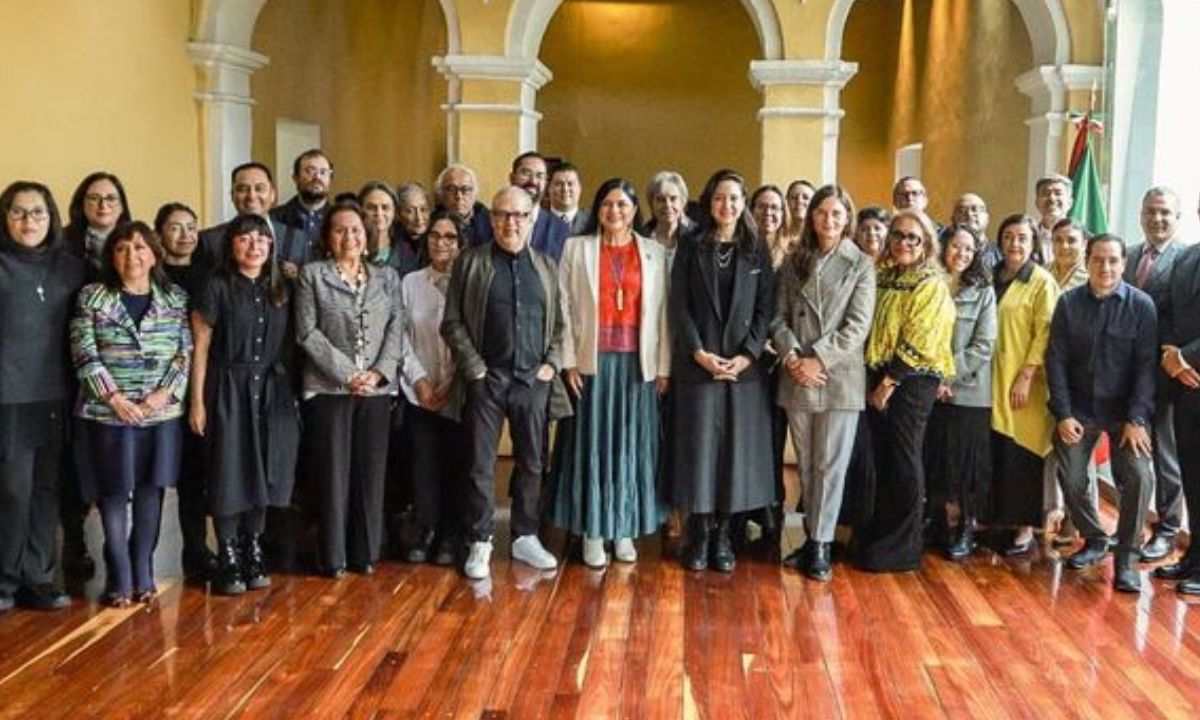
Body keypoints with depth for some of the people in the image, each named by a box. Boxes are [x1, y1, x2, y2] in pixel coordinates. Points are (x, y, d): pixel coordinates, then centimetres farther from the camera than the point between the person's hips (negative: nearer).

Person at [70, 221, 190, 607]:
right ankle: (119, 579, 11)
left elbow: (187, 353, 2)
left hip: (162, 413, 2)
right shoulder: (92, 297, 1)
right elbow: (84, 354, -5)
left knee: (150, 492, 7)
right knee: (113, 493, 2)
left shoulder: (175, 299, 6)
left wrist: (165, 392, -11)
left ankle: (144, 575, 18)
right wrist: (114, 397, -13)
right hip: (108, 413, -2)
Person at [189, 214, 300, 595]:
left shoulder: (280, 290, 10)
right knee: (229, 476, 0)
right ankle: (228, 560, 10)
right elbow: (200, 347, -5)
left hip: (272, 393, 4)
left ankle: (253, 553, 19)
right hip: (229, 391, -4)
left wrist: (289, 391, 6)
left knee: (262, 473, 8)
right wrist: (197, 401, -9)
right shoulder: (217, 288, -4)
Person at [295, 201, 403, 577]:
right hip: (329, 388, -2)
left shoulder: (387, 277, 13)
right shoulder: (312, 275, 4)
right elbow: (307, 332, -4)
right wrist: (347, 373, -12)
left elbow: (396, 328, 6)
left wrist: (379, 371, -10)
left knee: (371, 472, 5)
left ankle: (366, 553, 14)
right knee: (332, 472, 0)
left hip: (377, 389, 3)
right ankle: (333, 557, 8)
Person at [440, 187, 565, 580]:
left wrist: (552, 363, 0)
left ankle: (525, 538, 22)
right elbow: (452, 322, 0)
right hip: (486, 379, -2)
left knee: (531, 463, 9)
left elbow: (560, 322, 12)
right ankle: (479, 543, 12)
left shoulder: (546, 266, 11)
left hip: (533, 379, 3)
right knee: (481, 464, 2)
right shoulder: (471, 261, 2)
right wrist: (473, 367, -7)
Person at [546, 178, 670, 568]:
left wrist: (663, 367, 0)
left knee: (631, 444, 6)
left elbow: (661, 311, 4)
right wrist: (569, 360, -7)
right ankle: (593, 532, 9)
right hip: (593, 360, -1)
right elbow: (564, 306, 1)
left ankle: (625, 530, 16)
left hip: (637, 361, 1)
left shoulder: (653, 252, 7)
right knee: (593, 443, 2)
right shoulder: (576, 248, 4)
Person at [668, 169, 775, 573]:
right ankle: (699, 534, 9)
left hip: (744, 366, 1)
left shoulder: (757, 252, 9)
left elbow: (765, 309, 4)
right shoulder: (690, 250, 6)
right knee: (698, 446, 0)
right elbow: (679, 308, 0)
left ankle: (723, 534, 12)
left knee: (737, 448, 2)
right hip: (697, 366, -1)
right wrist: (700, 353, -11)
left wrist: (746, 355, -9)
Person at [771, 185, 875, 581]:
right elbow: (779, 318, 6)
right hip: (797, 378, 3)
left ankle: (821, 543, 7)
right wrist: (791, 357, -11)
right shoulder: (793, 263, 11)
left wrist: (818, 359, -14)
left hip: (839, 377, -3)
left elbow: (858, 325, -7)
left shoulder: (861, 264, 2)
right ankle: (813, 536, 20)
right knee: (805, 464, 10)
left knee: (830, 465, -1)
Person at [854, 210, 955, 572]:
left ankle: (903, 547, 10)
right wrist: (875, 381, 6)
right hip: (879, 378, 6)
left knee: (904, 460, -1)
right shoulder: (883, 277, 13)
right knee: (883, 457, 12)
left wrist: (889, 382, -14)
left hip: (913, 381, -6)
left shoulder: (932, 285, -7)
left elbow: (917, 343, -14)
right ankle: (879, 534, 23)